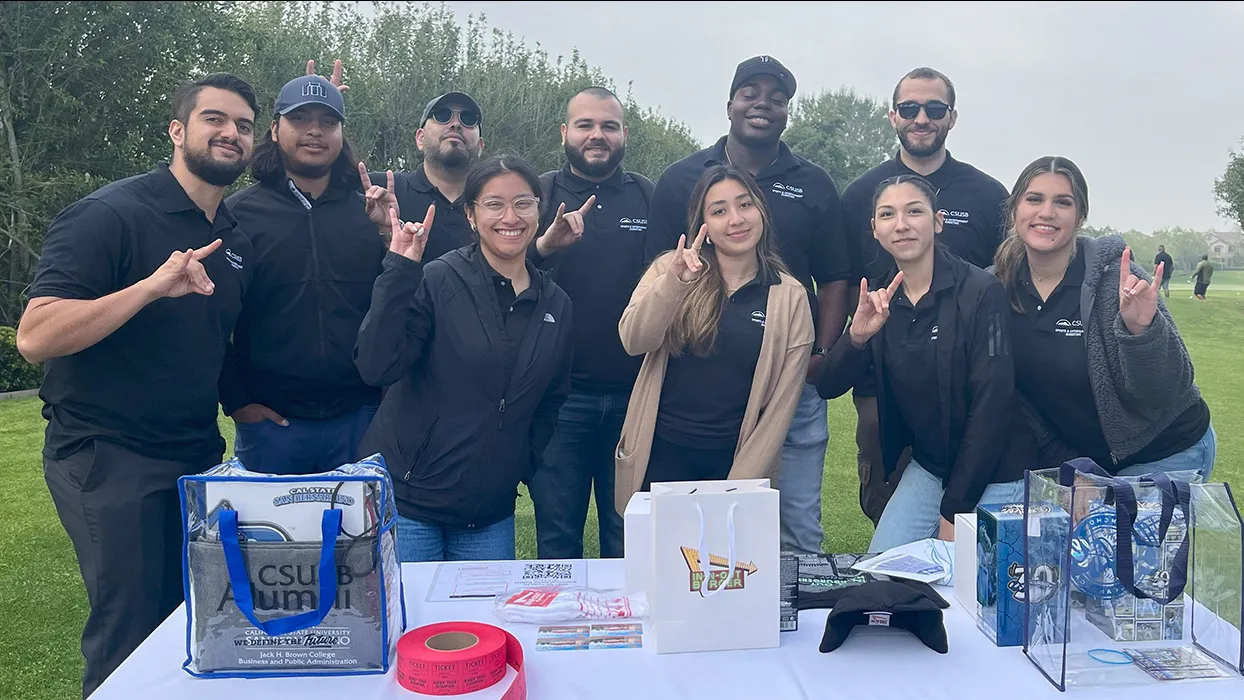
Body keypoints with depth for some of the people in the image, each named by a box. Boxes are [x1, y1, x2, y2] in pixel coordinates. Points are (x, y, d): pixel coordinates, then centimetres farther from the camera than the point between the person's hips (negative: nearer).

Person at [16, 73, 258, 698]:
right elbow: (35, 337, -22)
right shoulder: (108, 215, -12)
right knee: (129, 640, 2)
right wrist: (151, 286, -29)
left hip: (197, 456, 7)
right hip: (109, 459, -6)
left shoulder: (234, 239, 9)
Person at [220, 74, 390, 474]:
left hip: (357, 417, 2)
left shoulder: (368, 213, 6)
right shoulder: (239, 213, 0)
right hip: (269, 418, -2)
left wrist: (391, 238, -11)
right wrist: (236, 399, -4)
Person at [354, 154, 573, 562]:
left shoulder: (556, 306, 6)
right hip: (406, 499, -4)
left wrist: (523, 467, 7)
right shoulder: (438, 280, -10)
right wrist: (400, 272, -24)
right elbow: (376, 368, -20)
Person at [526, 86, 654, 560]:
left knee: (629, 539, 13)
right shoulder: (539, 194, 3)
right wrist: (543, 246, -28)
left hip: (633, 396, 1)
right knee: (557, 539, 9)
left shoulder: (651, 198, 7)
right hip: (560, 394, -1)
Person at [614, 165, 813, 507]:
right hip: (660, 455, 0)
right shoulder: (669, 269, 1)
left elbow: (782, 402, -2)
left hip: (734, 462, 0)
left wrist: (740, 483, -7)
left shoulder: (790, 297, -1)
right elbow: (633, 342, -14)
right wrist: (675, 281, -29)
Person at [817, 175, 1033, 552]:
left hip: (993, 475, -4)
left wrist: (955, 508, -17)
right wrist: (857, 336, -24)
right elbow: (828, 387, -3)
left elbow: (993, 402, -18)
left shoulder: (982, 291, -16)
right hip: (927, 467, 5)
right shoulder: (880, 300, 0)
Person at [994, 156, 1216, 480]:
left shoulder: (1115, 277, -22)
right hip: (1079, 457, 4)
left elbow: (1171, 391, -24)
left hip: (1165, 452, -4)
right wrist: (1056, 455, -1)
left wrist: (1142, 330, -41)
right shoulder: (998, 287, -9)